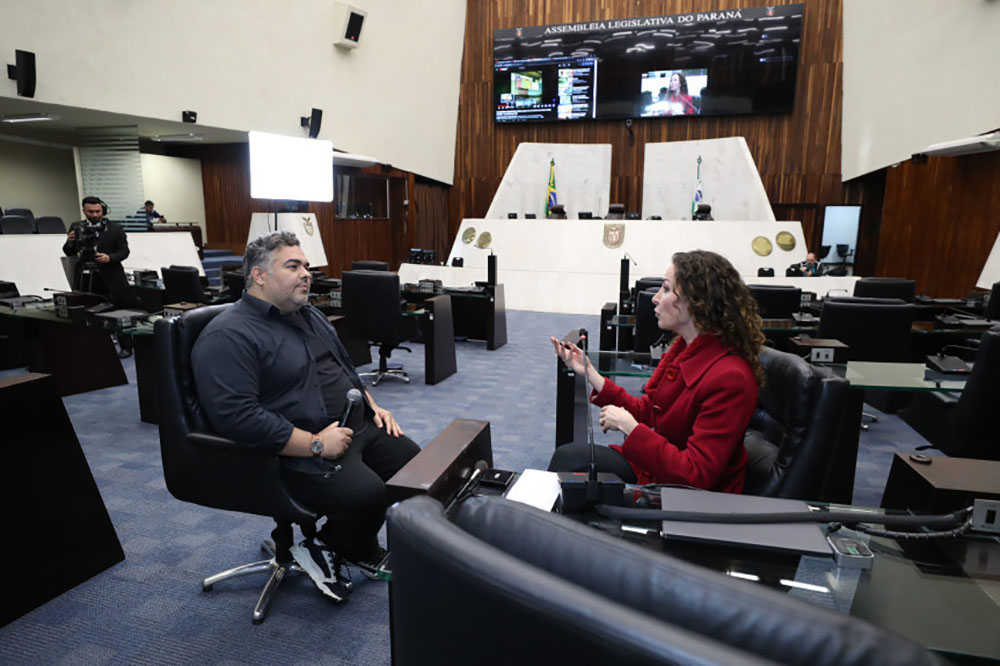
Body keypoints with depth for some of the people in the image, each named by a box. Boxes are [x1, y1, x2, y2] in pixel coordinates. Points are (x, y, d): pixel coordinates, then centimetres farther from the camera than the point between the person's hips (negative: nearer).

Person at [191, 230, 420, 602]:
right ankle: (330, 551, 6)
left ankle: (352, 546, 16)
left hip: (358, 426, 9)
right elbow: (236, 417, -25)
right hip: (299, 454, -9)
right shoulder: (228, 337, -14)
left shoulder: (309, 316, 15)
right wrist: (315, 444, -25)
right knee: (366, 494, -29)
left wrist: (373, 406, 10)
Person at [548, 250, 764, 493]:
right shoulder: (683, 347, -3)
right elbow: (646, 411, 5)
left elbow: (696, 474, -28)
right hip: (654, 466, 7)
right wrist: (589, 373, 0)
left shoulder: (730, 378, -28)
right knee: (568, 456, -1)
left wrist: (629, 427, -26)